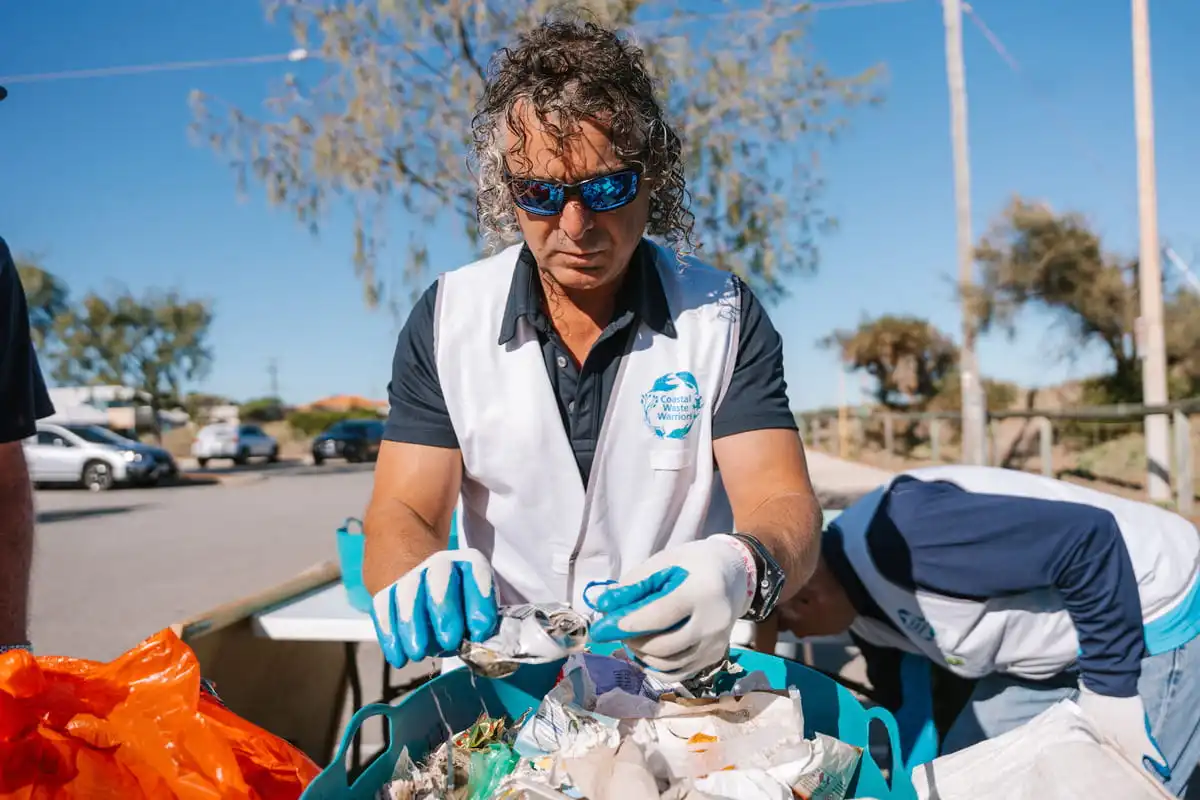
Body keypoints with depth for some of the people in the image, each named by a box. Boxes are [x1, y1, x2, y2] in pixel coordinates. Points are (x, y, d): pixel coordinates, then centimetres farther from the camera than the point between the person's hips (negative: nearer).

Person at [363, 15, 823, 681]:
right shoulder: (446, 319, -2)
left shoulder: (725, 317, -4)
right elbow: (400, 518, -6)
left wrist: (740, 569, -36)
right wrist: (422, 577, -30)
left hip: (681, 678, 0)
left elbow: (784, 506, -12)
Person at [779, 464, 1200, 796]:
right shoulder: (863, 609, -2)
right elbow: (906, 704, 11)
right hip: (1055, 647, 9)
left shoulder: (898, 530, -34)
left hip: (1154, 620, -9)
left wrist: (1109, 692, -23)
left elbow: (1088, 540, -30)